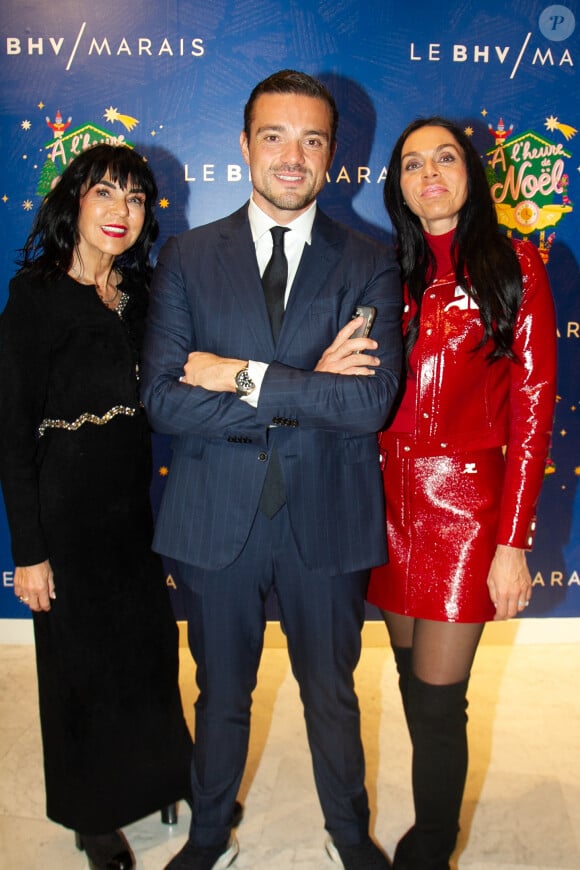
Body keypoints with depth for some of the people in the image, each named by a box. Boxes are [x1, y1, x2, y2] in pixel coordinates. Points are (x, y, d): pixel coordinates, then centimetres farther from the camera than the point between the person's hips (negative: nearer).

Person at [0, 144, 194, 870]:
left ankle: (155, 777, 44)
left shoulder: (140, 294, 6)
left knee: (152, 646, 17)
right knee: (81, 660, 12)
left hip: (137, 502, 5)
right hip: (69, 508, -5)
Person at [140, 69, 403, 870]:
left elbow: (372, 401, -16)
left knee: (333, 698, 20)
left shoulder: (370, 267, -3)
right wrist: (306, 390, -18)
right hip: (216, 520, 1)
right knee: (221, 697, 21)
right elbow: (163, 398, -13)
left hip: (327, 522, 0)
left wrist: (245, 376, -19)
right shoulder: (187, 258, -1)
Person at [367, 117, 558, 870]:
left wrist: (512, 541, -12)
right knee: (413, 679, 17)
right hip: (389, 502, 5)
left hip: (464, 502, -4)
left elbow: (532, 410, -7)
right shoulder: (391, 272, 10)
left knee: (436, 701, 0)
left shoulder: (515, 266, -2)